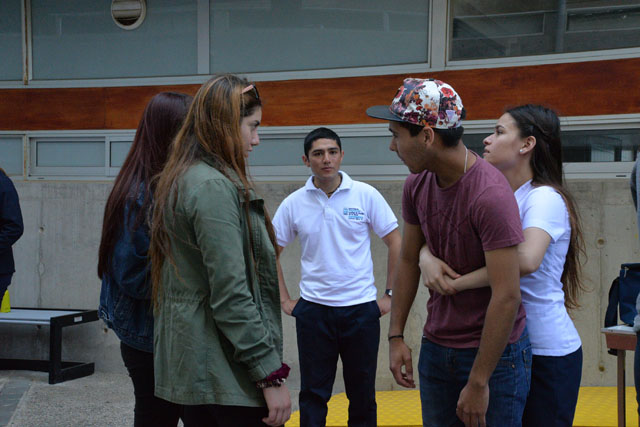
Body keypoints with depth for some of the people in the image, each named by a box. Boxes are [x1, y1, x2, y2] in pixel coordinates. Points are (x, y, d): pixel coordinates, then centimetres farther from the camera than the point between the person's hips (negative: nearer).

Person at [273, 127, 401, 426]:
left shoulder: (366, 195, -3)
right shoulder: (294, 204, 0)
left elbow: (395, 243, 4)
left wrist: (390, 295, 2)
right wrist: (284, 300, 5)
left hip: (361, 307, 0)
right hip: (313, 309, 1)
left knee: (363, 394, 9)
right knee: (313, 394, 6)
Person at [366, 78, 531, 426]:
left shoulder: (491, 195, -23)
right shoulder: (417, 185, 0)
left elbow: (506, 297, -24)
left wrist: (478, 383, -21)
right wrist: (396, 335, 8)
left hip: (494, 351, -6)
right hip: (436, 348, 7)